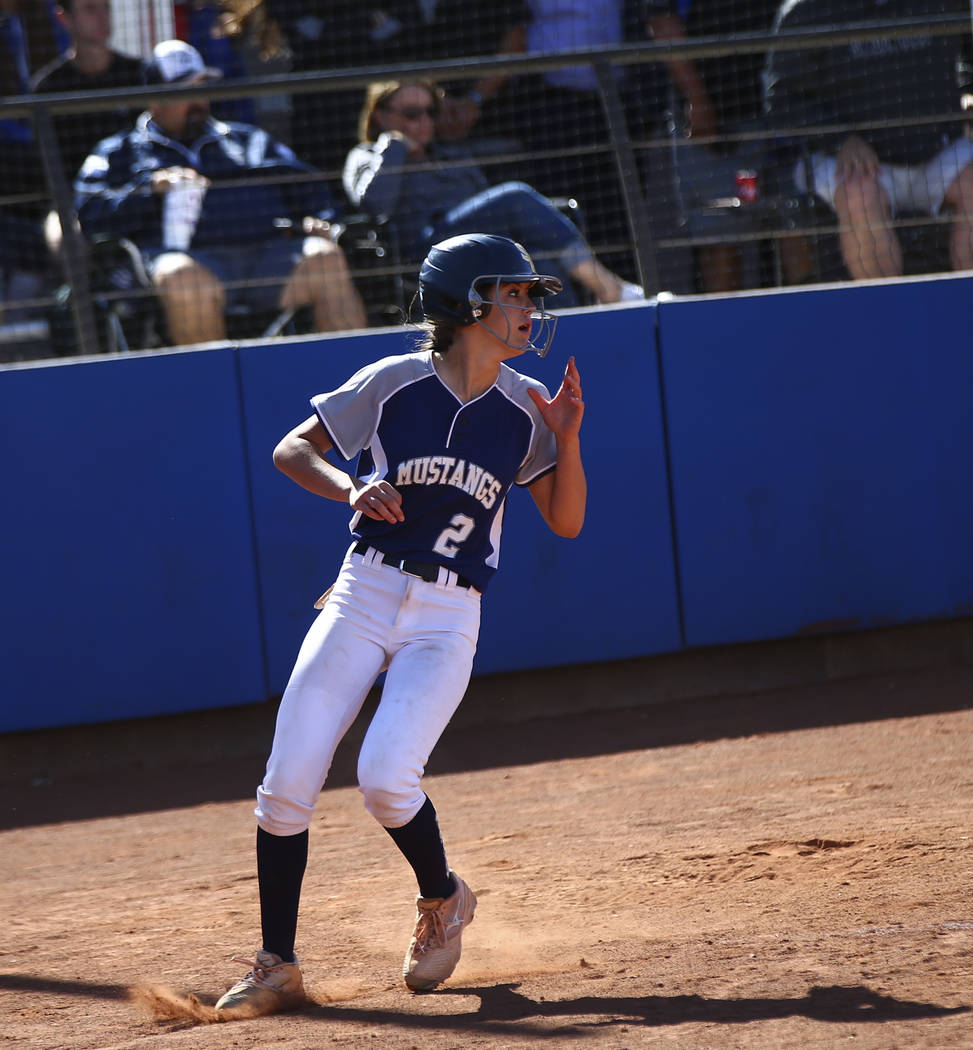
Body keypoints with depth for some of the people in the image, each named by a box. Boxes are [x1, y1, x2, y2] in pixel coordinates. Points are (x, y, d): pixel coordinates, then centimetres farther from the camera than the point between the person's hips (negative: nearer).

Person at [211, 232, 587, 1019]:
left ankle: (443, 899, 9)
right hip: (363, 597, 0)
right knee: (287, 784, -8)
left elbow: (566, 521, 5)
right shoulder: (395, 383, -2)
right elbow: (292, 449, 2)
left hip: (448, 619, 0)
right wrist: (350, 489, -17)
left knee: (387, 776, -21)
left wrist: (567, 439, -10)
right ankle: (277, 969, 4)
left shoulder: (525, 409, 3)